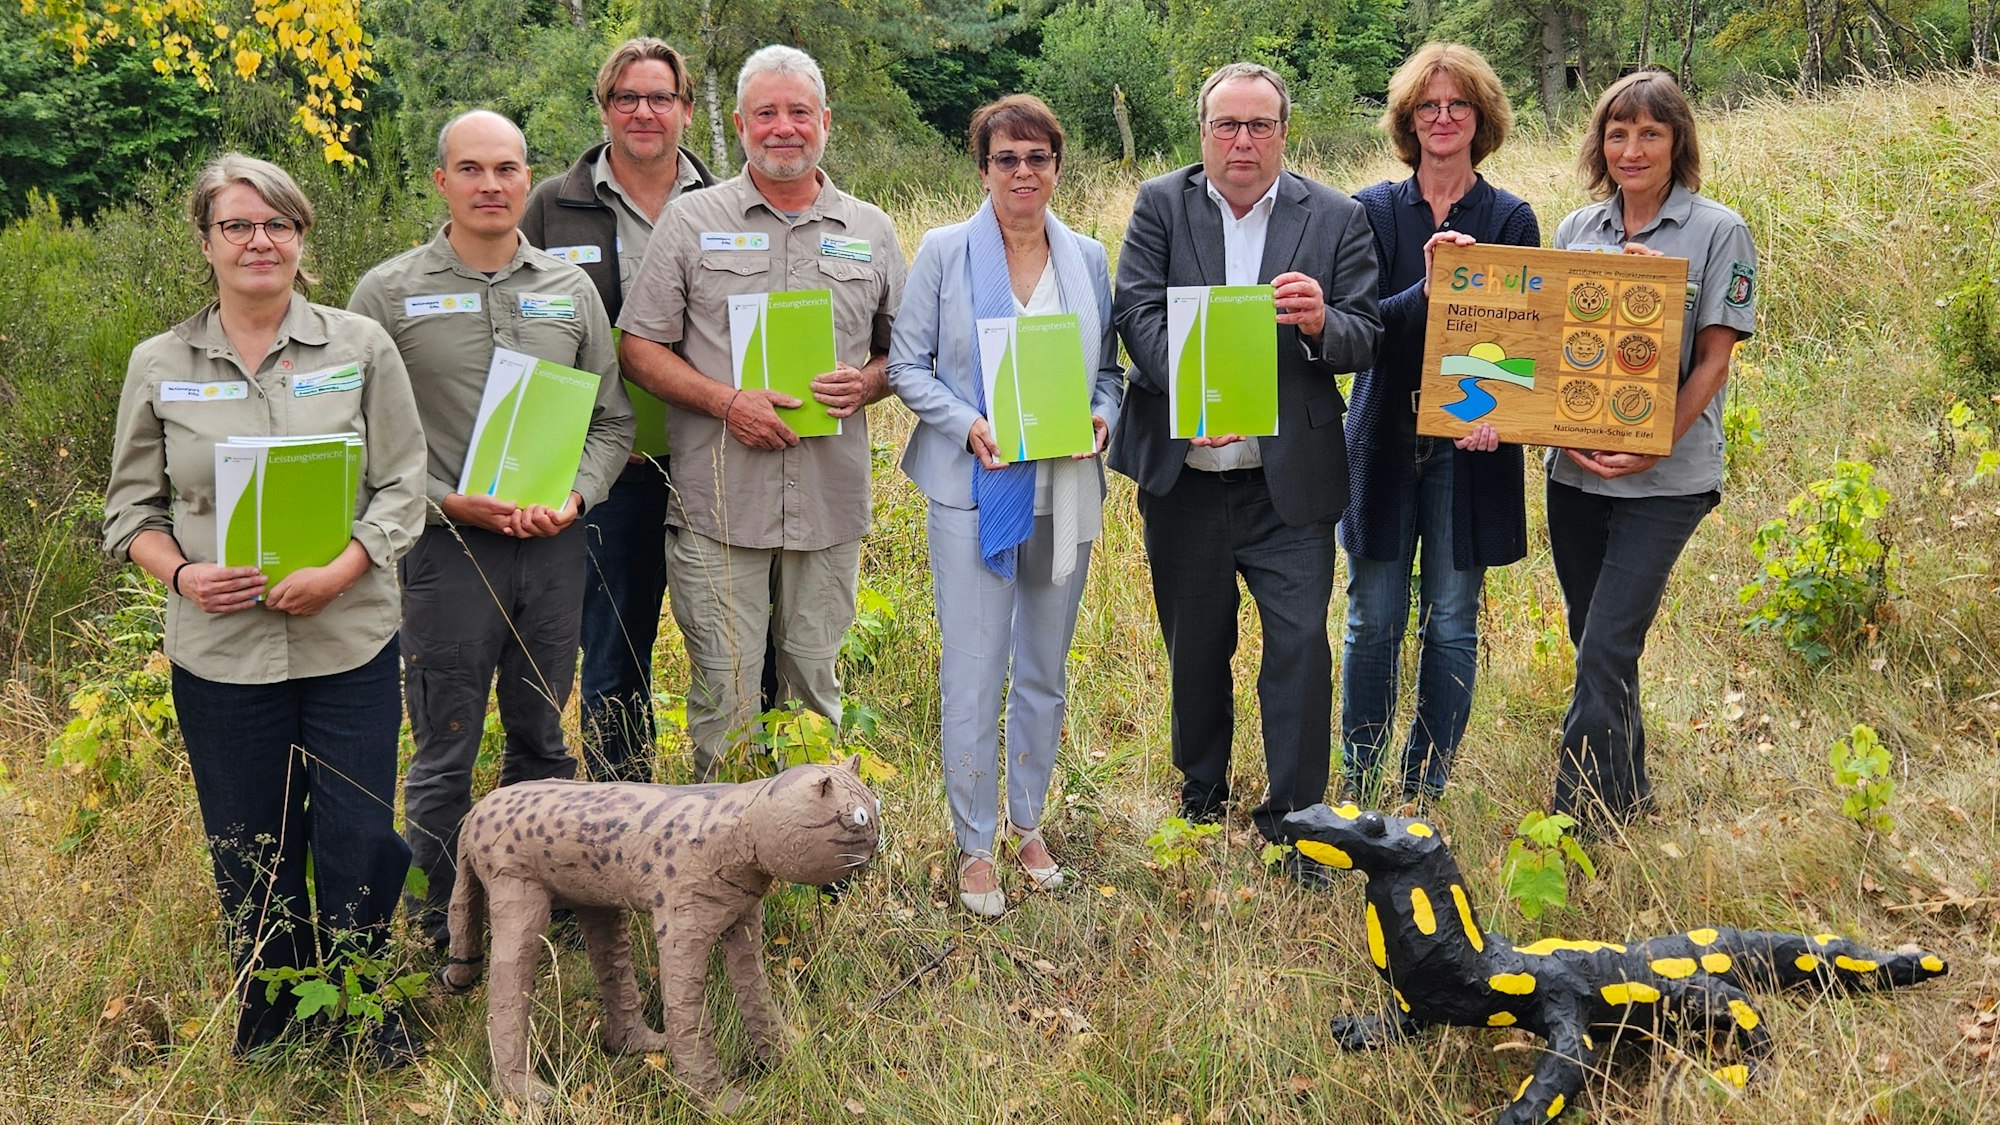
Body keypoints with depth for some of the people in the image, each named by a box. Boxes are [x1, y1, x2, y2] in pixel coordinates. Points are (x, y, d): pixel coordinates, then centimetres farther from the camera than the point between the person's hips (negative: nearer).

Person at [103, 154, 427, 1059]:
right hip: (220, 652, 1)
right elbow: (131, 508, 9)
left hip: (349, 642, -1)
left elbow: (401, 486, 1)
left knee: (360, 848, 1)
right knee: (251, 856, 9)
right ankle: (268, 1035, 29)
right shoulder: (159, 366, 5)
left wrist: (339, 572, -15)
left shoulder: (360, 346, 2)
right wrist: (181, 575, -11)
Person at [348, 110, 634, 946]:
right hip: (447, 547, -3)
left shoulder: (571, 289, 7)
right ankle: (445, 932, 19)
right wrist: (447, 501, -15)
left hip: (555, 547, 3)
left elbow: (613, 421, 9)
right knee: (446, 750, 4)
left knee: (542, 738, 16)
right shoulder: (389, 293, -2)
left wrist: (574, 496, -8)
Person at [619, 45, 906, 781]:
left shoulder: (871, 232, 10)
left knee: (816, 684, 12)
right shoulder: (692, 221, 4)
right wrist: (726, 401, -12)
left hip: (830, 500, 2)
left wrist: (867, 383, -6)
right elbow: (638, 348, 2)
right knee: (724, 689, 0)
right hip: (720, 502, -2)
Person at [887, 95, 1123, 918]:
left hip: (1064, 493, 4)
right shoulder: (944, 252, -1)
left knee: (1044, 671, 13)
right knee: (972, 677, -4)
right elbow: (906, 366, -2)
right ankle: (975, 845, 10)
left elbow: (1110, 369, 13)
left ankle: (1028, 822, 30)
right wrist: (967, 424, -17)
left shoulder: (1087, 257, 8)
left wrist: (1102, 417, -8)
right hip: (973, 490, -3)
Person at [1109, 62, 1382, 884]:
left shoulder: (1336, 219, 1)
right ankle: (1201, 799, 34)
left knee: (1300, 644, -5)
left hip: (1289, 480, -1)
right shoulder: (1160, 205, 2)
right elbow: (1138, 311, -10)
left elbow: (1366, 339, -3)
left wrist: (1323, 323, -26)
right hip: (1182, 476, 1)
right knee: (1194, 646, 15)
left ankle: (1295, 819, 9)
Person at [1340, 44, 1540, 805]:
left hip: (1470, 448, 0)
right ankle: (1357, 791, 15)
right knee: (1374, 623, 4)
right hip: (1385, 441, 0)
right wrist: (1426, 295, -25)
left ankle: (1426, 790, 16)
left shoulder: (1510, 219, 4)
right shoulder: (1373, 210, 4)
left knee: (1451, 627, 5)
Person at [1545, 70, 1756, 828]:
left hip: (1666, 476, -5)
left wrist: (1654, 445, -17)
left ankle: (1575, 820, -5)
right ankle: (1625, 794, 30)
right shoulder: (1575, 230, 9)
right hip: (1574, 472, 5)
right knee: (1595, 644, 13)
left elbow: (1714, 359, -6)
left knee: (1606, 650, -12)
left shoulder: (1718, 232, -3)